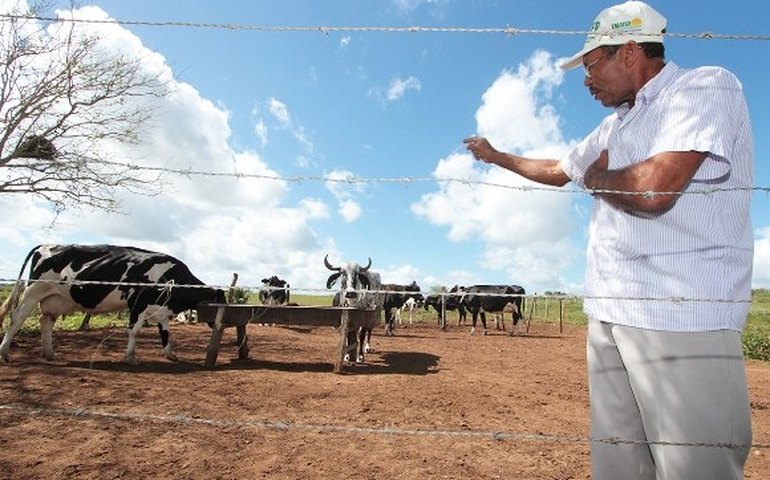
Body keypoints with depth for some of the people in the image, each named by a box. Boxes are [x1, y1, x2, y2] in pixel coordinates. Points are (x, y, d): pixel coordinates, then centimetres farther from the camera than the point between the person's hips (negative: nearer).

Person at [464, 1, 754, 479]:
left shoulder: (708, 87, -5)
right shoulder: (614, 127, 20)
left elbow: (652, 189, -22)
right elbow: (557, 171, 35)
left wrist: (595, 177, -1)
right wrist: (495, 156, 44)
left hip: (683, 317, -7)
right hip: (611, 315, 8)